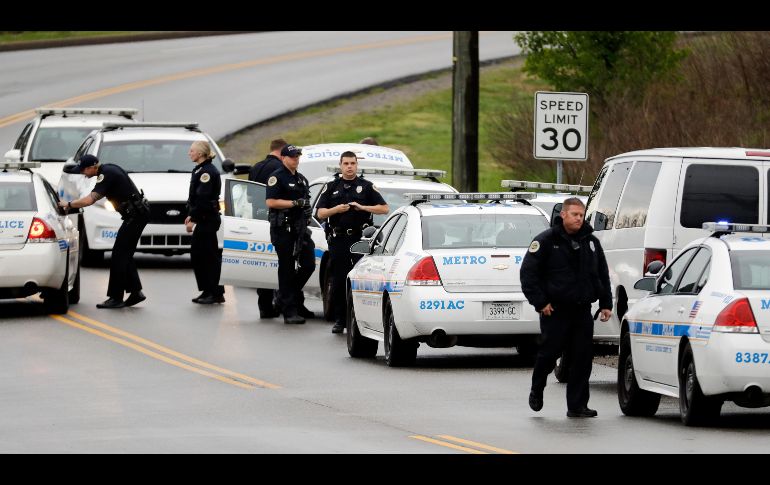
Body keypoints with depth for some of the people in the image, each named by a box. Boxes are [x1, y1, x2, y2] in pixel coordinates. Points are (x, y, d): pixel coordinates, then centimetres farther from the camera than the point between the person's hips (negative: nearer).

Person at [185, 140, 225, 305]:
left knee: (209, 255, -7)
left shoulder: (207, 171, -16)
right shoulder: (201, 170, 14)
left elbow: (203, 198, -21)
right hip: (204, 219, 10)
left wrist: (193, 219, -20)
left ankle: (216, 293, -3)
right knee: (197, 253, 11)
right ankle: (207, 291, 16)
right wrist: (191, 215, 15)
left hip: (208, 218, -10)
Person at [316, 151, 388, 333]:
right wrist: (336, 209, -11)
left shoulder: (366, 187, 9)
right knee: (338, 281, 2)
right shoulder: (331, 187, 14)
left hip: (360, 239, -2)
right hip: (338, 240, 2)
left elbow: (384, 208, 5)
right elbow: (320, 213, 8)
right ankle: (339, 320, 8)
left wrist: (362, 207, -8)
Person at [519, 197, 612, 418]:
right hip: (555, 311, -4)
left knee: (583, 358, -2)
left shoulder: (591, 242, 12)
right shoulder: (546, 241, -4)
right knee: (549, 352, 0)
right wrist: (540, 302, -11)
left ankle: (577, 406, 2)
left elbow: (602, 274, 22)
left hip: (582, 310, 4)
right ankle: (536, 391, 27)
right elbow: (528, 272, -6)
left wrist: (606, 304, 14)